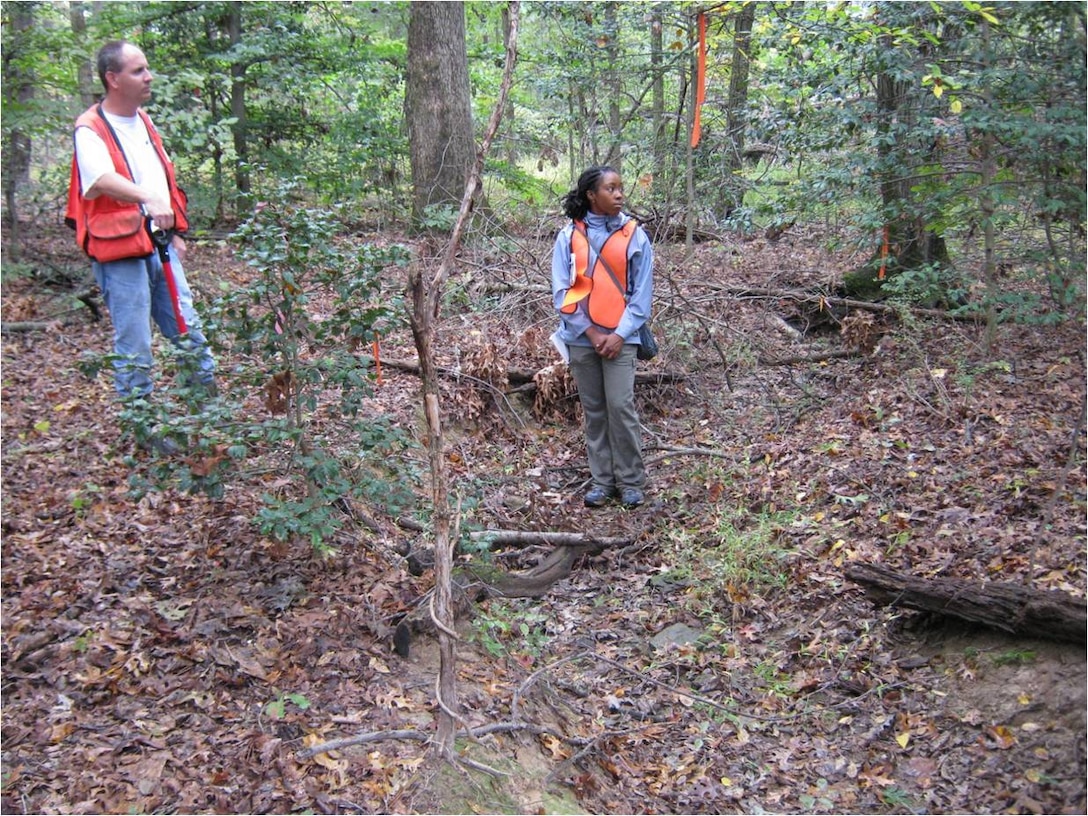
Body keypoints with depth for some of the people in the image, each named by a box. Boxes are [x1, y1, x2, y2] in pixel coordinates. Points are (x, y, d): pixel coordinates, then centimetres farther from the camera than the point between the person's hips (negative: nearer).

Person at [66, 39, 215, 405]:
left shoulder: (144, 121, 14)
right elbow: (103, 179, -32)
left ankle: (210, 399, 25)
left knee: (188, 329, 12)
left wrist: (175, 232, 20)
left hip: (161, 247, 7)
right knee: (134, 347, -1)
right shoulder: (90, 130, -12)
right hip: (121, 254, -7)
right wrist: (148, 198, -48)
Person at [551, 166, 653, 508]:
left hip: (620, 337, -1)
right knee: (593, 410, 8)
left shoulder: (635, 235, 0)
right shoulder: (569, 235, 0)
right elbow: (561, 290, -1)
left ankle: (632, 482, 5)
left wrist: (620, 334, -9)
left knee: (621, 408, -7)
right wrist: (590, 331, -8)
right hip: (581, 337, 1)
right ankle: (601, 480, 16)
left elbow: (642, 292, 0)